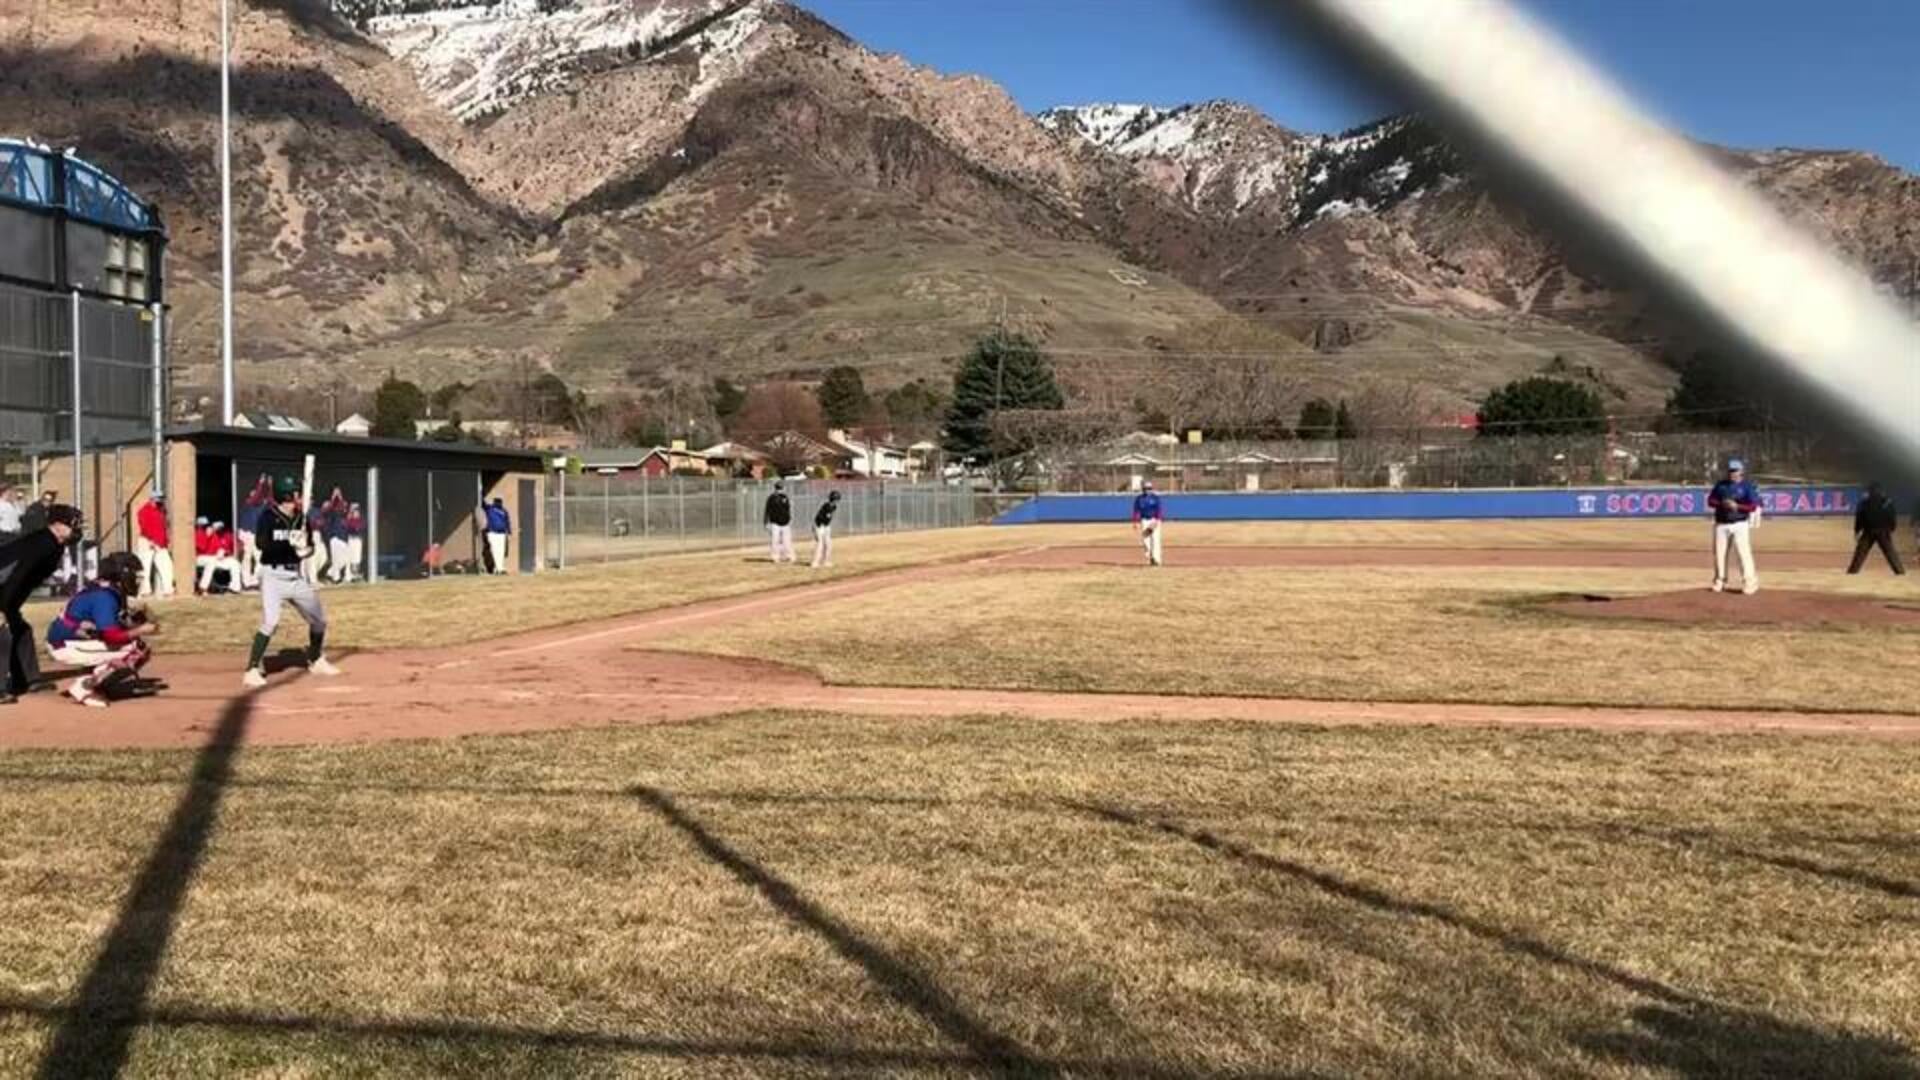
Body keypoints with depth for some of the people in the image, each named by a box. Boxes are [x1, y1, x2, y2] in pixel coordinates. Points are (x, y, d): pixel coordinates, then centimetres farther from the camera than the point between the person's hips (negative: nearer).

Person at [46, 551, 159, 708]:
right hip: (67, 646, -10)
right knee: (136, 650, -20)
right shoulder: (103, 596, -22)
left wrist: (138, 619, -6)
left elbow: (116, 626, 9)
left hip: (78, 641, 10)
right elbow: (111, 635, -30)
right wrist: (141, 630, -19)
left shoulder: (112, 591, 6)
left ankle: (97, 683, 7)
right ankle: (84, 686, -13)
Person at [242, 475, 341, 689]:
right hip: (273, 575, -6)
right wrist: (290, 543, -30)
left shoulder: (301, 518, 6)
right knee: (270, 622, -21)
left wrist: (305, 548, -12)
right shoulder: (269, 517, -11)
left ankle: (316, 661, 35)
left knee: (319, 618, 14)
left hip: (296, 575, 6)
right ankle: (253, 670, -15)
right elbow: (262, 543, -22)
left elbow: (309, 544, 10)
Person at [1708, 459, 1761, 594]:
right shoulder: (1721, 485, 11)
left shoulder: (1748, 486, -1)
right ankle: (1719, 582, 20)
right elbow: (1710, 501, 8)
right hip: (1721, 525, 4)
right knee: (1719, 553, 8)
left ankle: (1749, 583, -7)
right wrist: (1722, 503, -11)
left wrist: (1736, 506, -19)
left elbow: (1753, 506, -7)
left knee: (1744, 553, -11)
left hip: (1740, 524, -4)